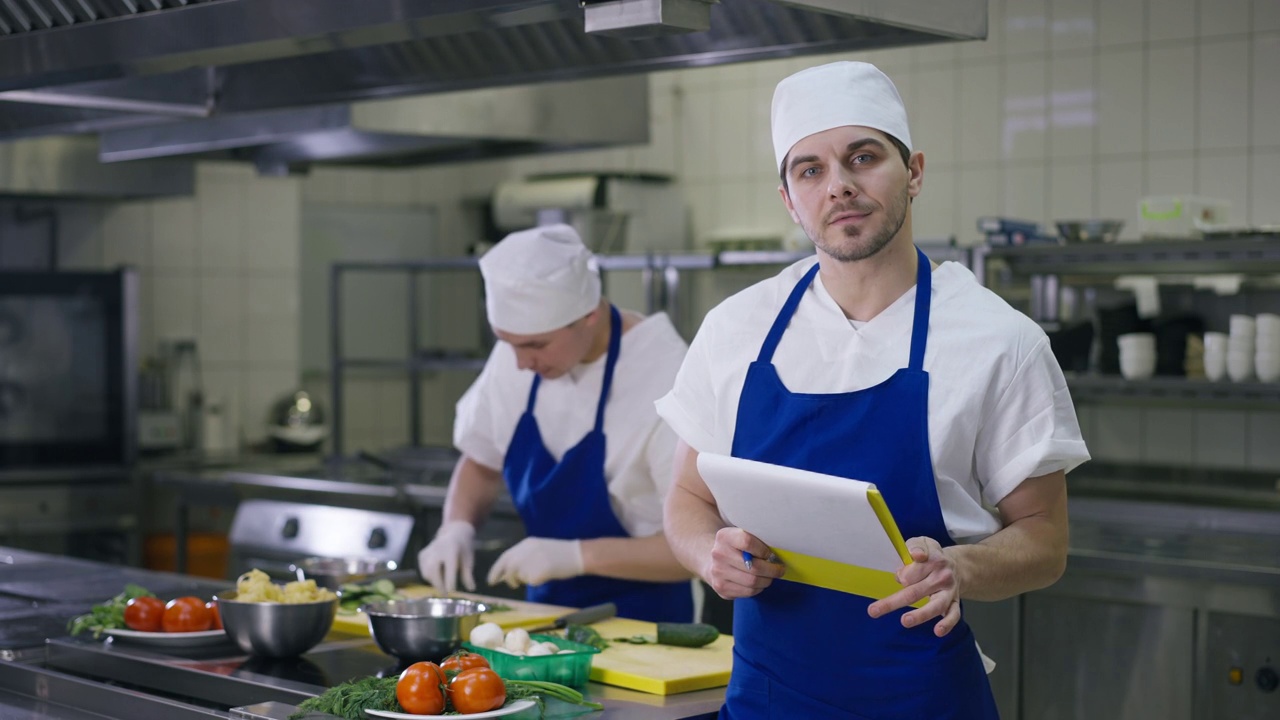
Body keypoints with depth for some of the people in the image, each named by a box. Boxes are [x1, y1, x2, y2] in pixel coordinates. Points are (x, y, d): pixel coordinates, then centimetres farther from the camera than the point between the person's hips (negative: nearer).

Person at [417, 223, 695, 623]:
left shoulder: (664, 379, -18)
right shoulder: (519, 351, 1)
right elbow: (481, 463, 17)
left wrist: (577, 555, -24)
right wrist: (457, 527, -2)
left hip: (640, 626, -3)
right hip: (548, 612, 4)